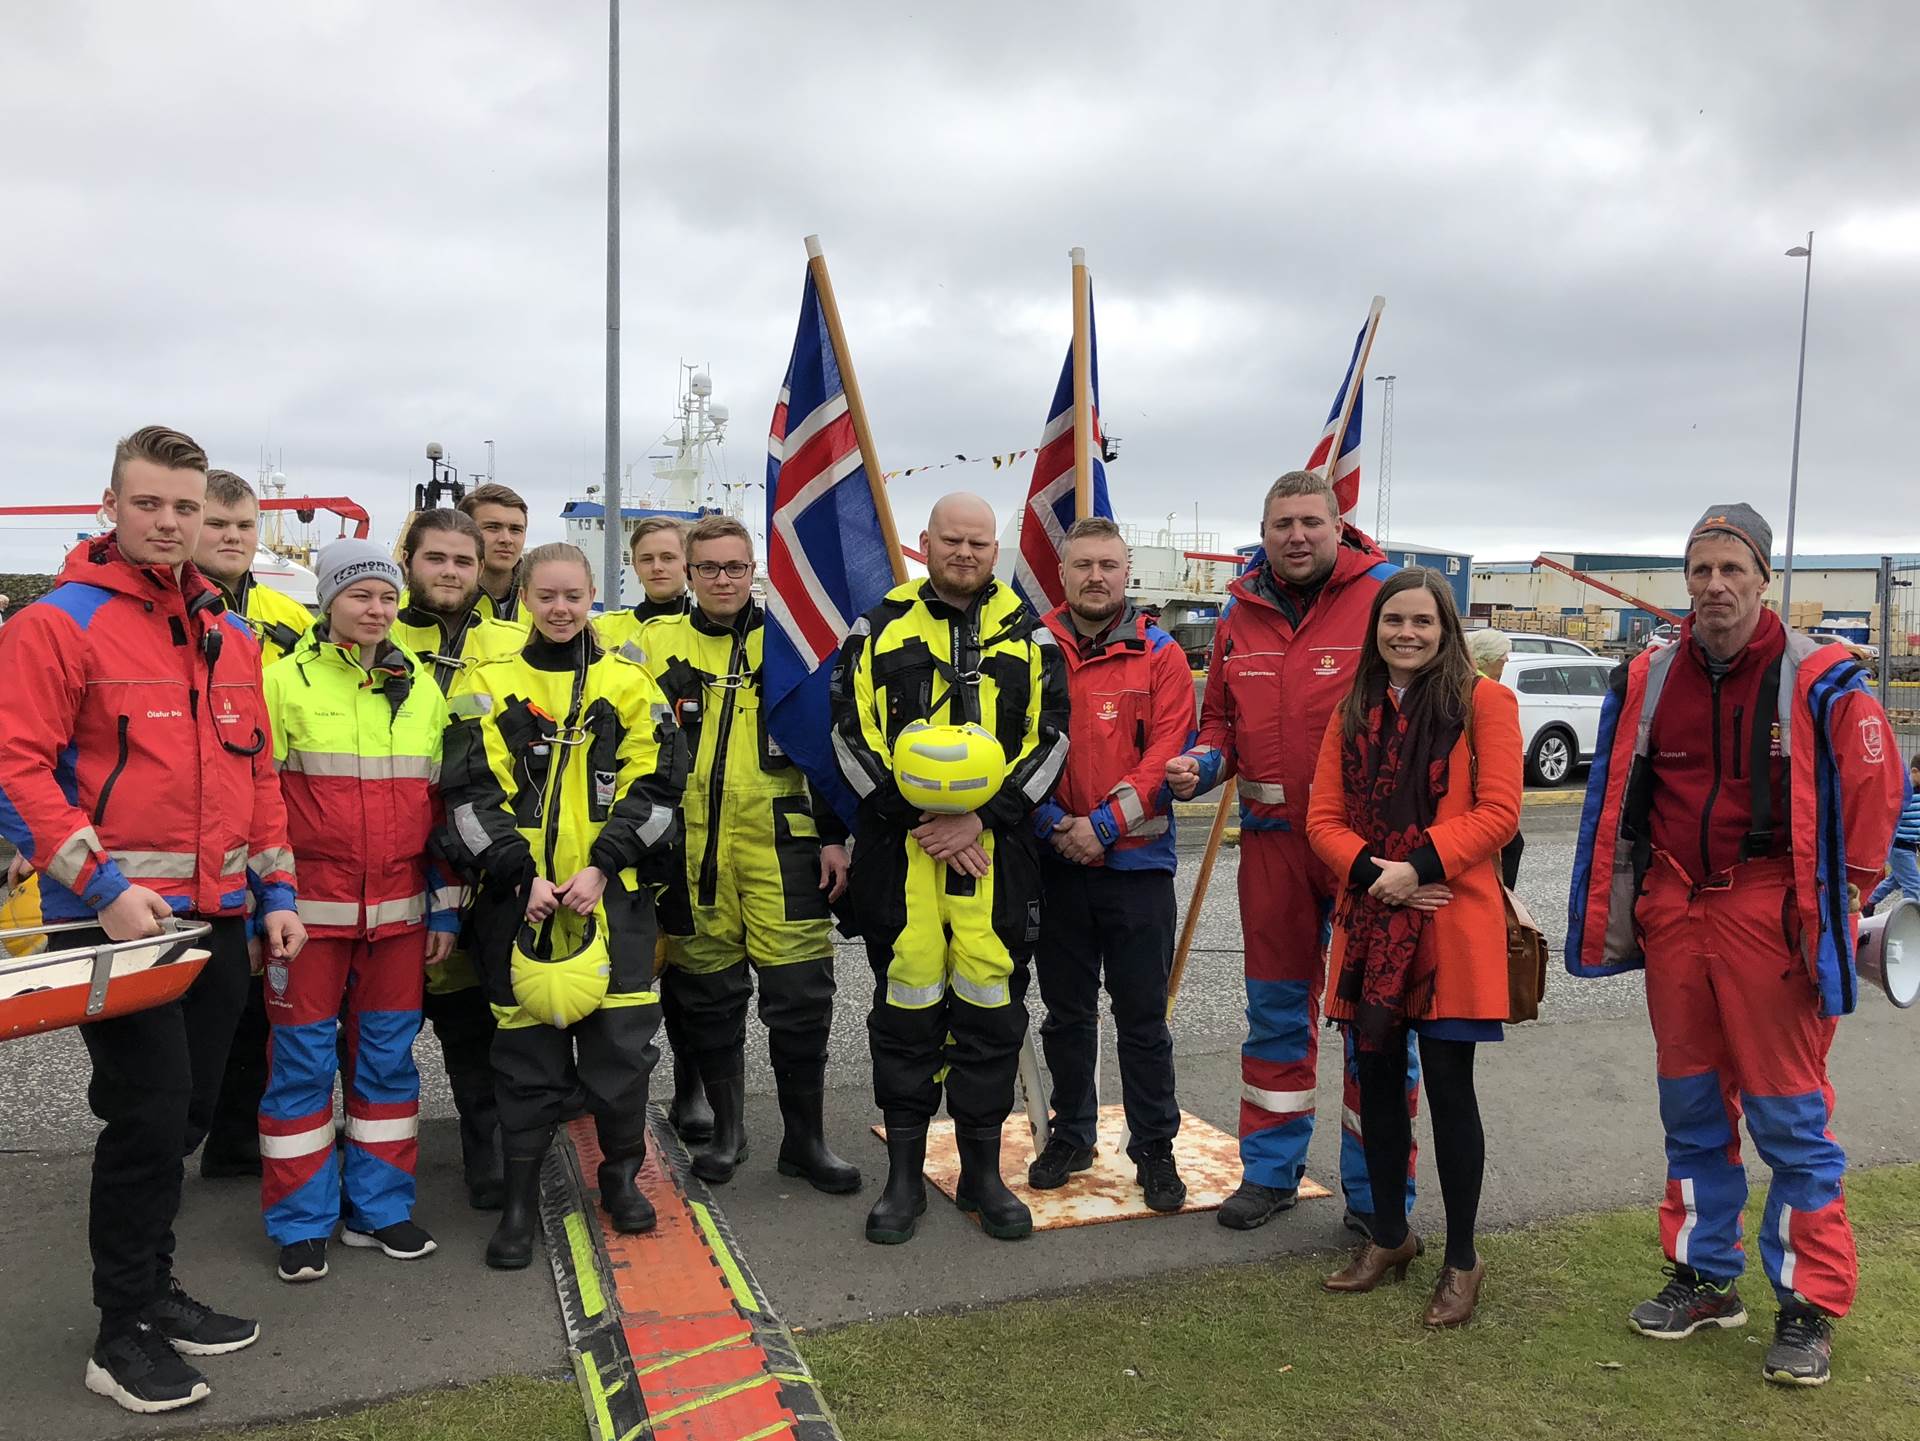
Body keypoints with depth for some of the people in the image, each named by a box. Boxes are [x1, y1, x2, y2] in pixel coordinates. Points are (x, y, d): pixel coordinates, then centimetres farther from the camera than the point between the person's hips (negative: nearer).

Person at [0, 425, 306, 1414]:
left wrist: (275, 890, 11)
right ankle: (124, 1335, 13)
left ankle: (152, 1287, 32)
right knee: (148, 1117, -4)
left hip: (218, 918, 6)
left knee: (186, 1112, 14)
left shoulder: (232, 637, 12)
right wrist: (105, 885, -20)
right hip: (117, 920, -6)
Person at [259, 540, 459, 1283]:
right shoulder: (286, 680, -4)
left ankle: (378, 1207, 23)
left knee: (387, 1056, 10)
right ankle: (301, 1222, 17)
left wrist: (445, 905, 9)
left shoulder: (422, 689, 9)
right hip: (311, 909, -3)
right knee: (303, 1060, 4)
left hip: (398, 911, 4)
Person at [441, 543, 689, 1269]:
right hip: (518, 895, 0)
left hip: (614, 892, 0)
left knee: (621, 1035, 2)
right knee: (526, 1044, 5)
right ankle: (521, 1197, 19)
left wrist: (602, 865, -10)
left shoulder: (629, 682, 6)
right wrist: (520, 874, -12)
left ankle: (621, 1174, 23)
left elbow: (653, 785, 2)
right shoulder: (488, 683, 5)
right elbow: (472, 793, -1)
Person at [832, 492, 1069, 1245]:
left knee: (991, 1002, 3)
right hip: (900, 845, 0)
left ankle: (982, 1170, 19)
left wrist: (982, 818, -9)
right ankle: (904, 1173, 17)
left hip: (996, 846, 1)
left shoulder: (1029, 634, 9)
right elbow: (853, 736, 2)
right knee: (906, 1003, 2)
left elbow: (1049, 739, 3)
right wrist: (914, 819, -9)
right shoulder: (880, 628, 7)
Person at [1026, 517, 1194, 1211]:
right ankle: (1070, 1136, 30)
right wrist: (1052, 822, -13)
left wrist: (1104, 824, -16)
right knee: (1066, 1013, 14)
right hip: (1055, 861, 2)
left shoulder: (1160, 656, 0)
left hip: (1136, 861, -1)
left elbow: (1166, 755, -7)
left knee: (1143, 1016, 6)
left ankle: (1154, 1148, 21)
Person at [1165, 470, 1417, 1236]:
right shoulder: (1239, 614, 9)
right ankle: (1269, 1171, 30)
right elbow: (1222, 720, 18)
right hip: (1270, 836, 5)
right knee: (1276, 1008, 15)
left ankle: (1377, 1194, 19)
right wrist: (1202, 763, -3)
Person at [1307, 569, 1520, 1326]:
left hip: (1450, 924, -5)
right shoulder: (1353, 711, 12)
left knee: (1448, 1086, 2)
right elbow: (1324, 818, 6)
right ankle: (1388, 1235, 32)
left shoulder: (1482, 701, -3)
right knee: (1376, 1081, 13)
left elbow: (1498, 812, -10)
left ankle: (1462, 1258, 20)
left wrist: (1419, 866, -19)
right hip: (1368, 921, 5)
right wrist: (1370, 869, -12)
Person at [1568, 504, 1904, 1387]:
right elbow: (1616, 802, 12)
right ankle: (1704, 1278, 28)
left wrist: (1848, 893, -6)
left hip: (1771, 917, -4)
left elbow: (1872, 786, -4)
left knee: (1789, 1116, 2)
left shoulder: (1817, 681, -7)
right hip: (1675, 914, 5)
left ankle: (1809, 1305, 16)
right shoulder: (1648, 681, 6)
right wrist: (1617, 910, 10)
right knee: (1691, 1109, 14)